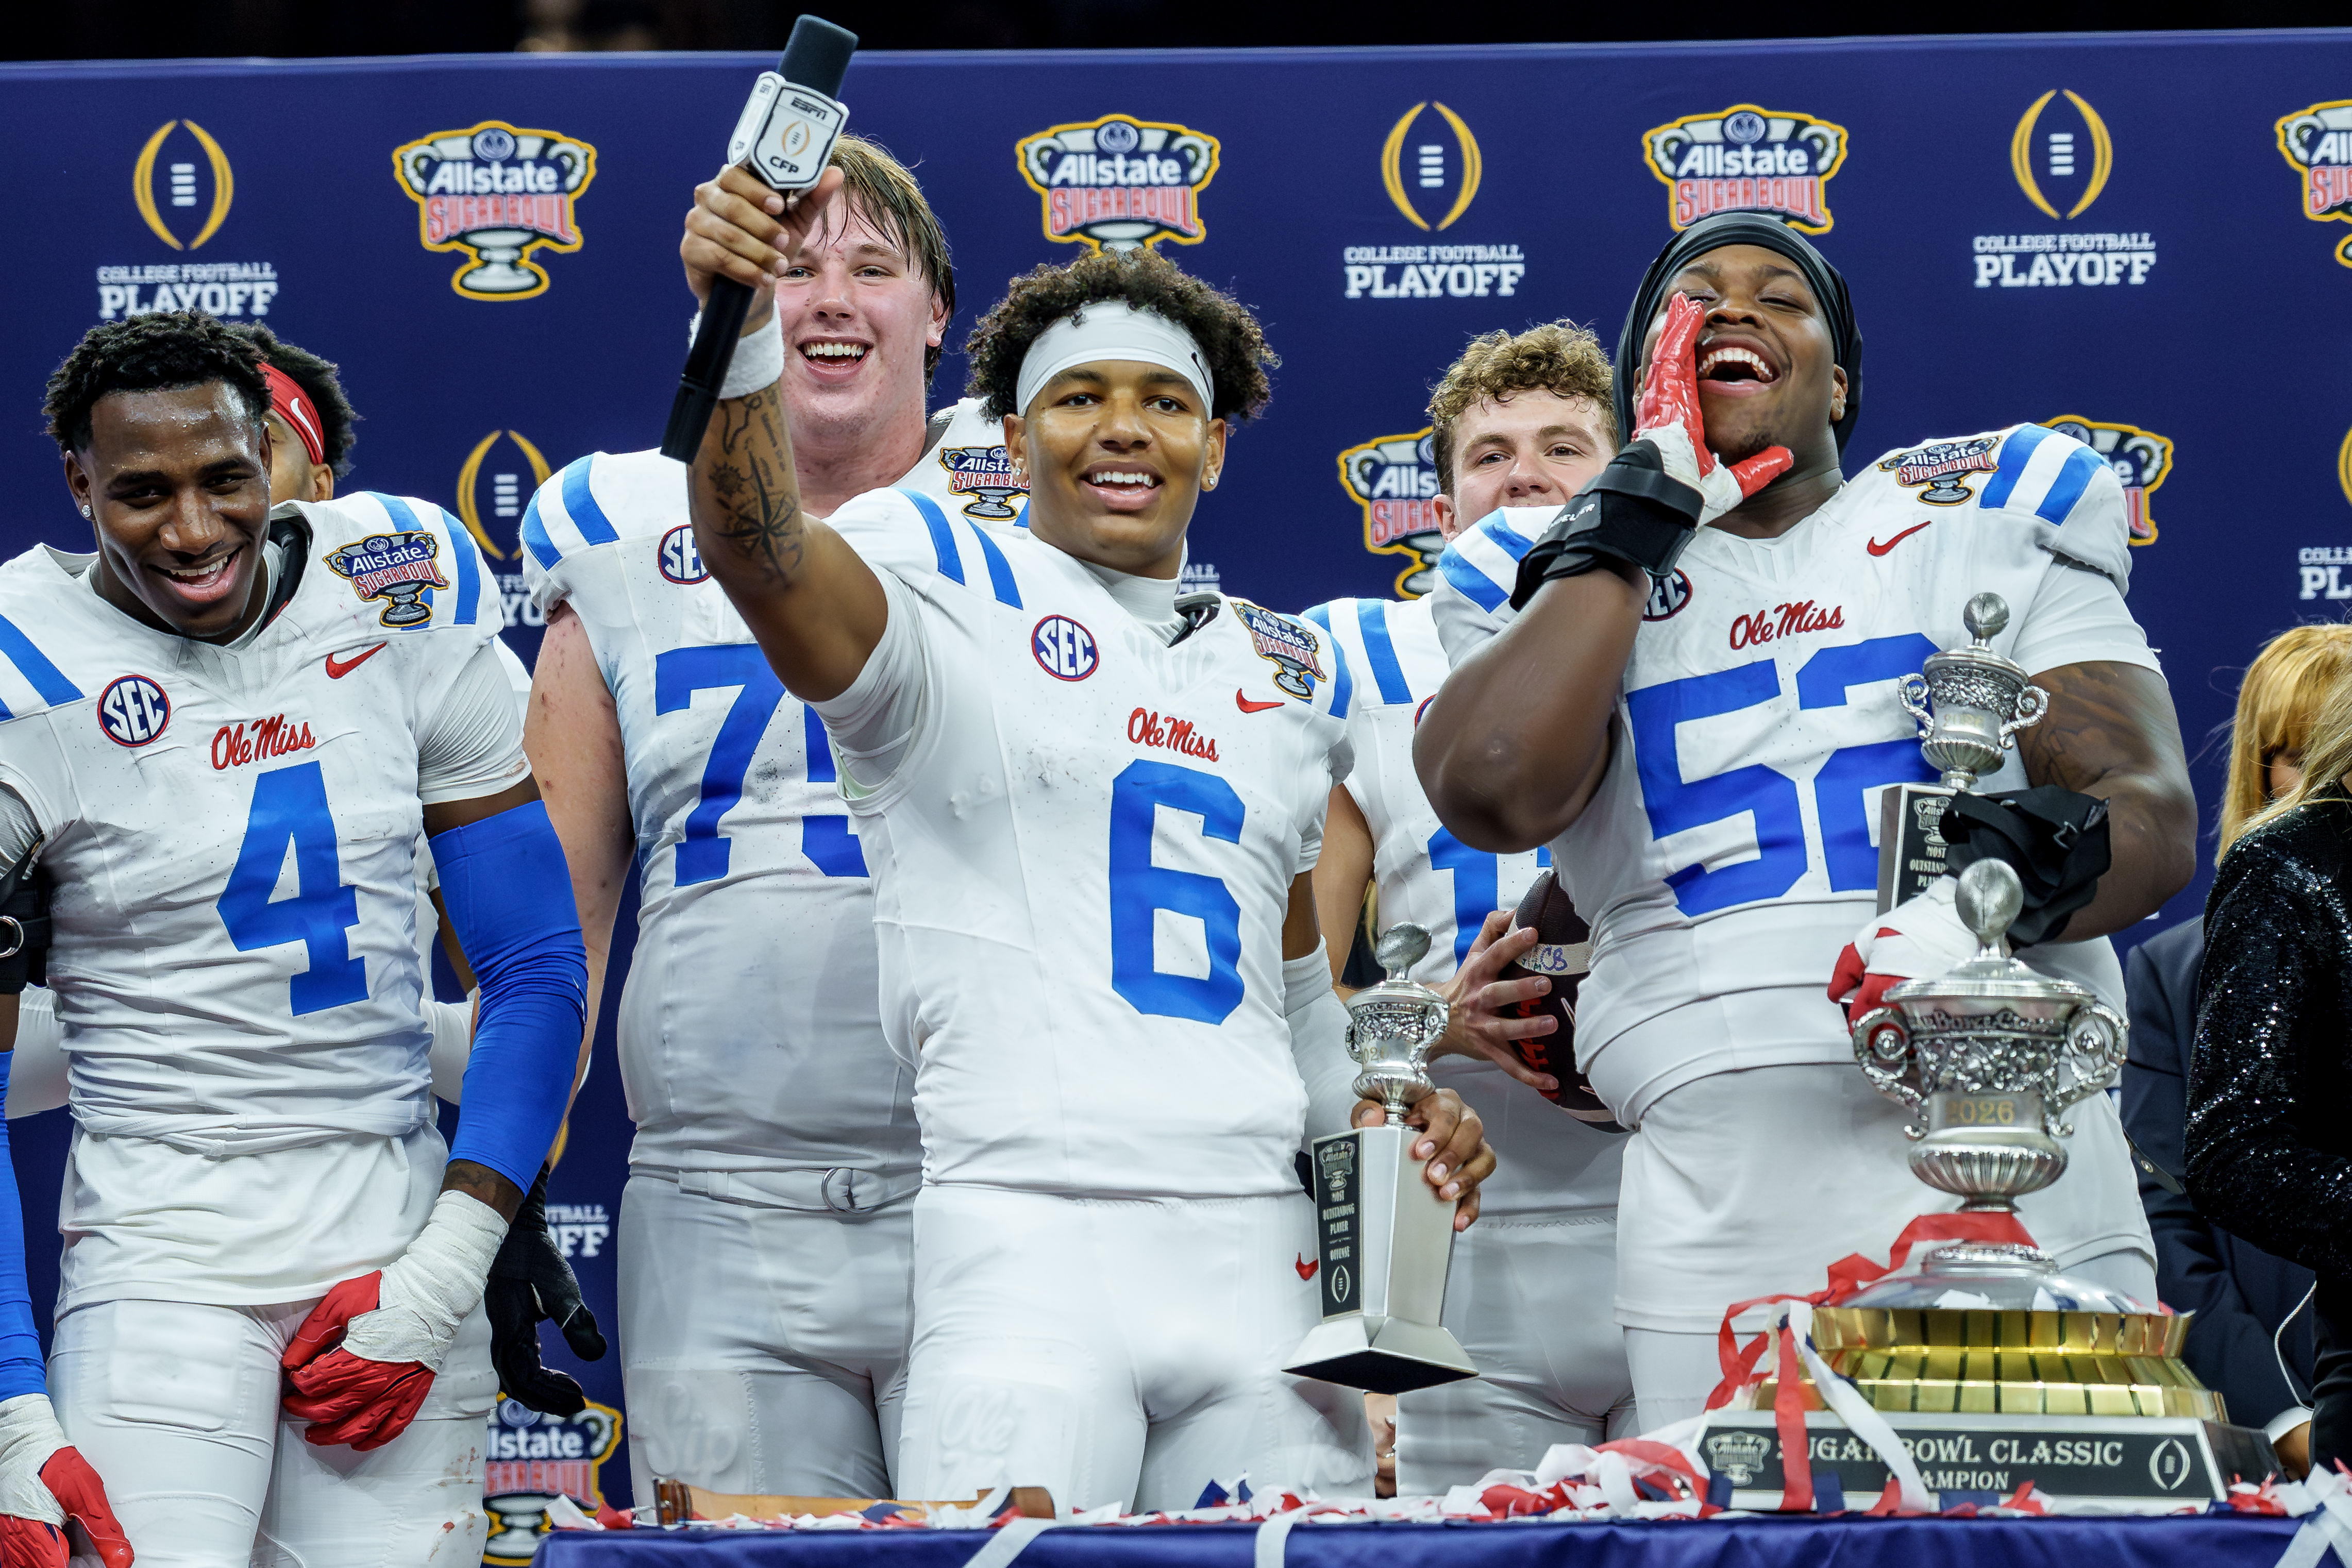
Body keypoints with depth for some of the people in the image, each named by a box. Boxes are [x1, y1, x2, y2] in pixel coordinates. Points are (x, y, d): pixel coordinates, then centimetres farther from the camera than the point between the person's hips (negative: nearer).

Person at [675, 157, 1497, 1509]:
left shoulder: (1292, 674, 22)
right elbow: (761, 550, -19)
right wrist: (735, 331, -35)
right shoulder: (952, 599, 4)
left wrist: (1378, 1116, 14)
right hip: (1027, 1233, -5)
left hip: (1261, 1246, 5)